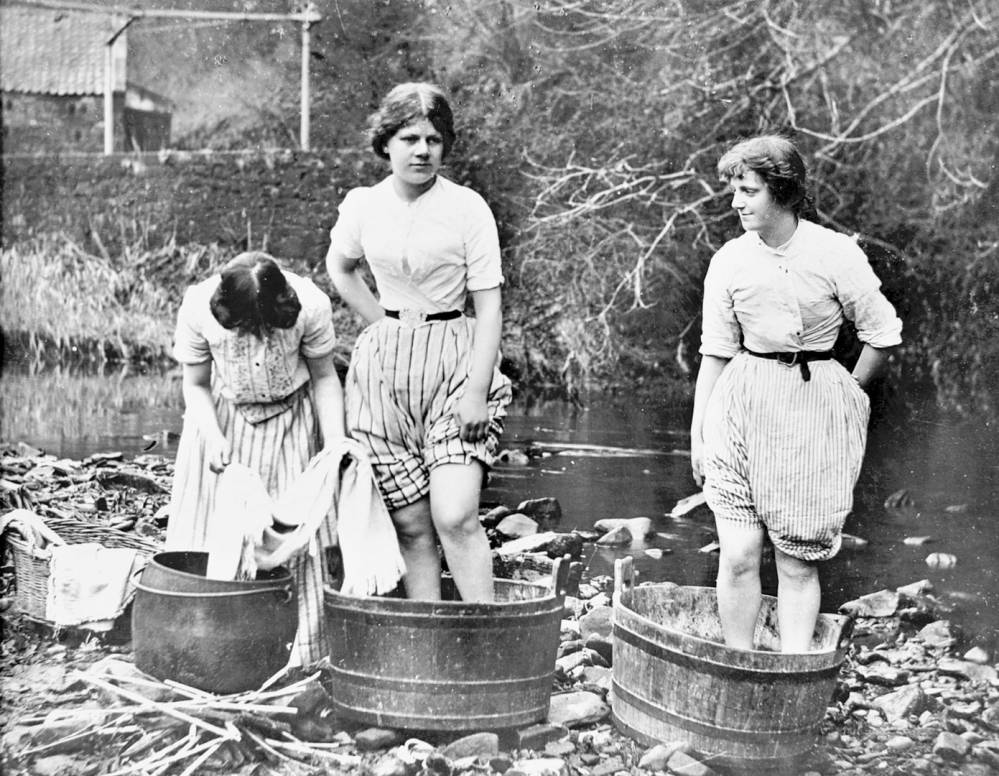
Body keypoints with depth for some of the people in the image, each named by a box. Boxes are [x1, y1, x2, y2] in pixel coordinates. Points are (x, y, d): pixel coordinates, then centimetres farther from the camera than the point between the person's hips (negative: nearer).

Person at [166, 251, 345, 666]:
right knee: (213, 536, -2)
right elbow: (196, 385, -9)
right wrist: (212, 437, -26)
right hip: (223, 418, 1)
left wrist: (335, 446, -19)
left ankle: (302, 653, 5)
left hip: (289, 419, 0)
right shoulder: (198, 309, -24)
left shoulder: (311, 306, -25)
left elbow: (325, 378, -9)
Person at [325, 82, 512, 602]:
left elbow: (489, 305, -6)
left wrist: (477, 388, -13)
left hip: (454, 363, -3)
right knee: (411, 526, 3)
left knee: (455, 517, -16)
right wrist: (383, 324, 13)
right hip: (385, 367, 3)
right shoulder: (362, 205, 3)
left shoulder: (467, 209, -6)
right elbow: (339, 267, 24)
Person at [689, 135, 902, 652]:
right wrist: (698, 431, 8)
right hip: (741, 410, 2)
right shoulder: (729, 261, 1)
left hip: (814, 415, -2)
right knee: (738, 555, -3)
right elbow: (715, 352, 8)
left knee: (798, 561, 2)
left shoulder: (836, 255, -8)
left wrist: (848, 394, 10)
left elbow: (883, 335, 1)